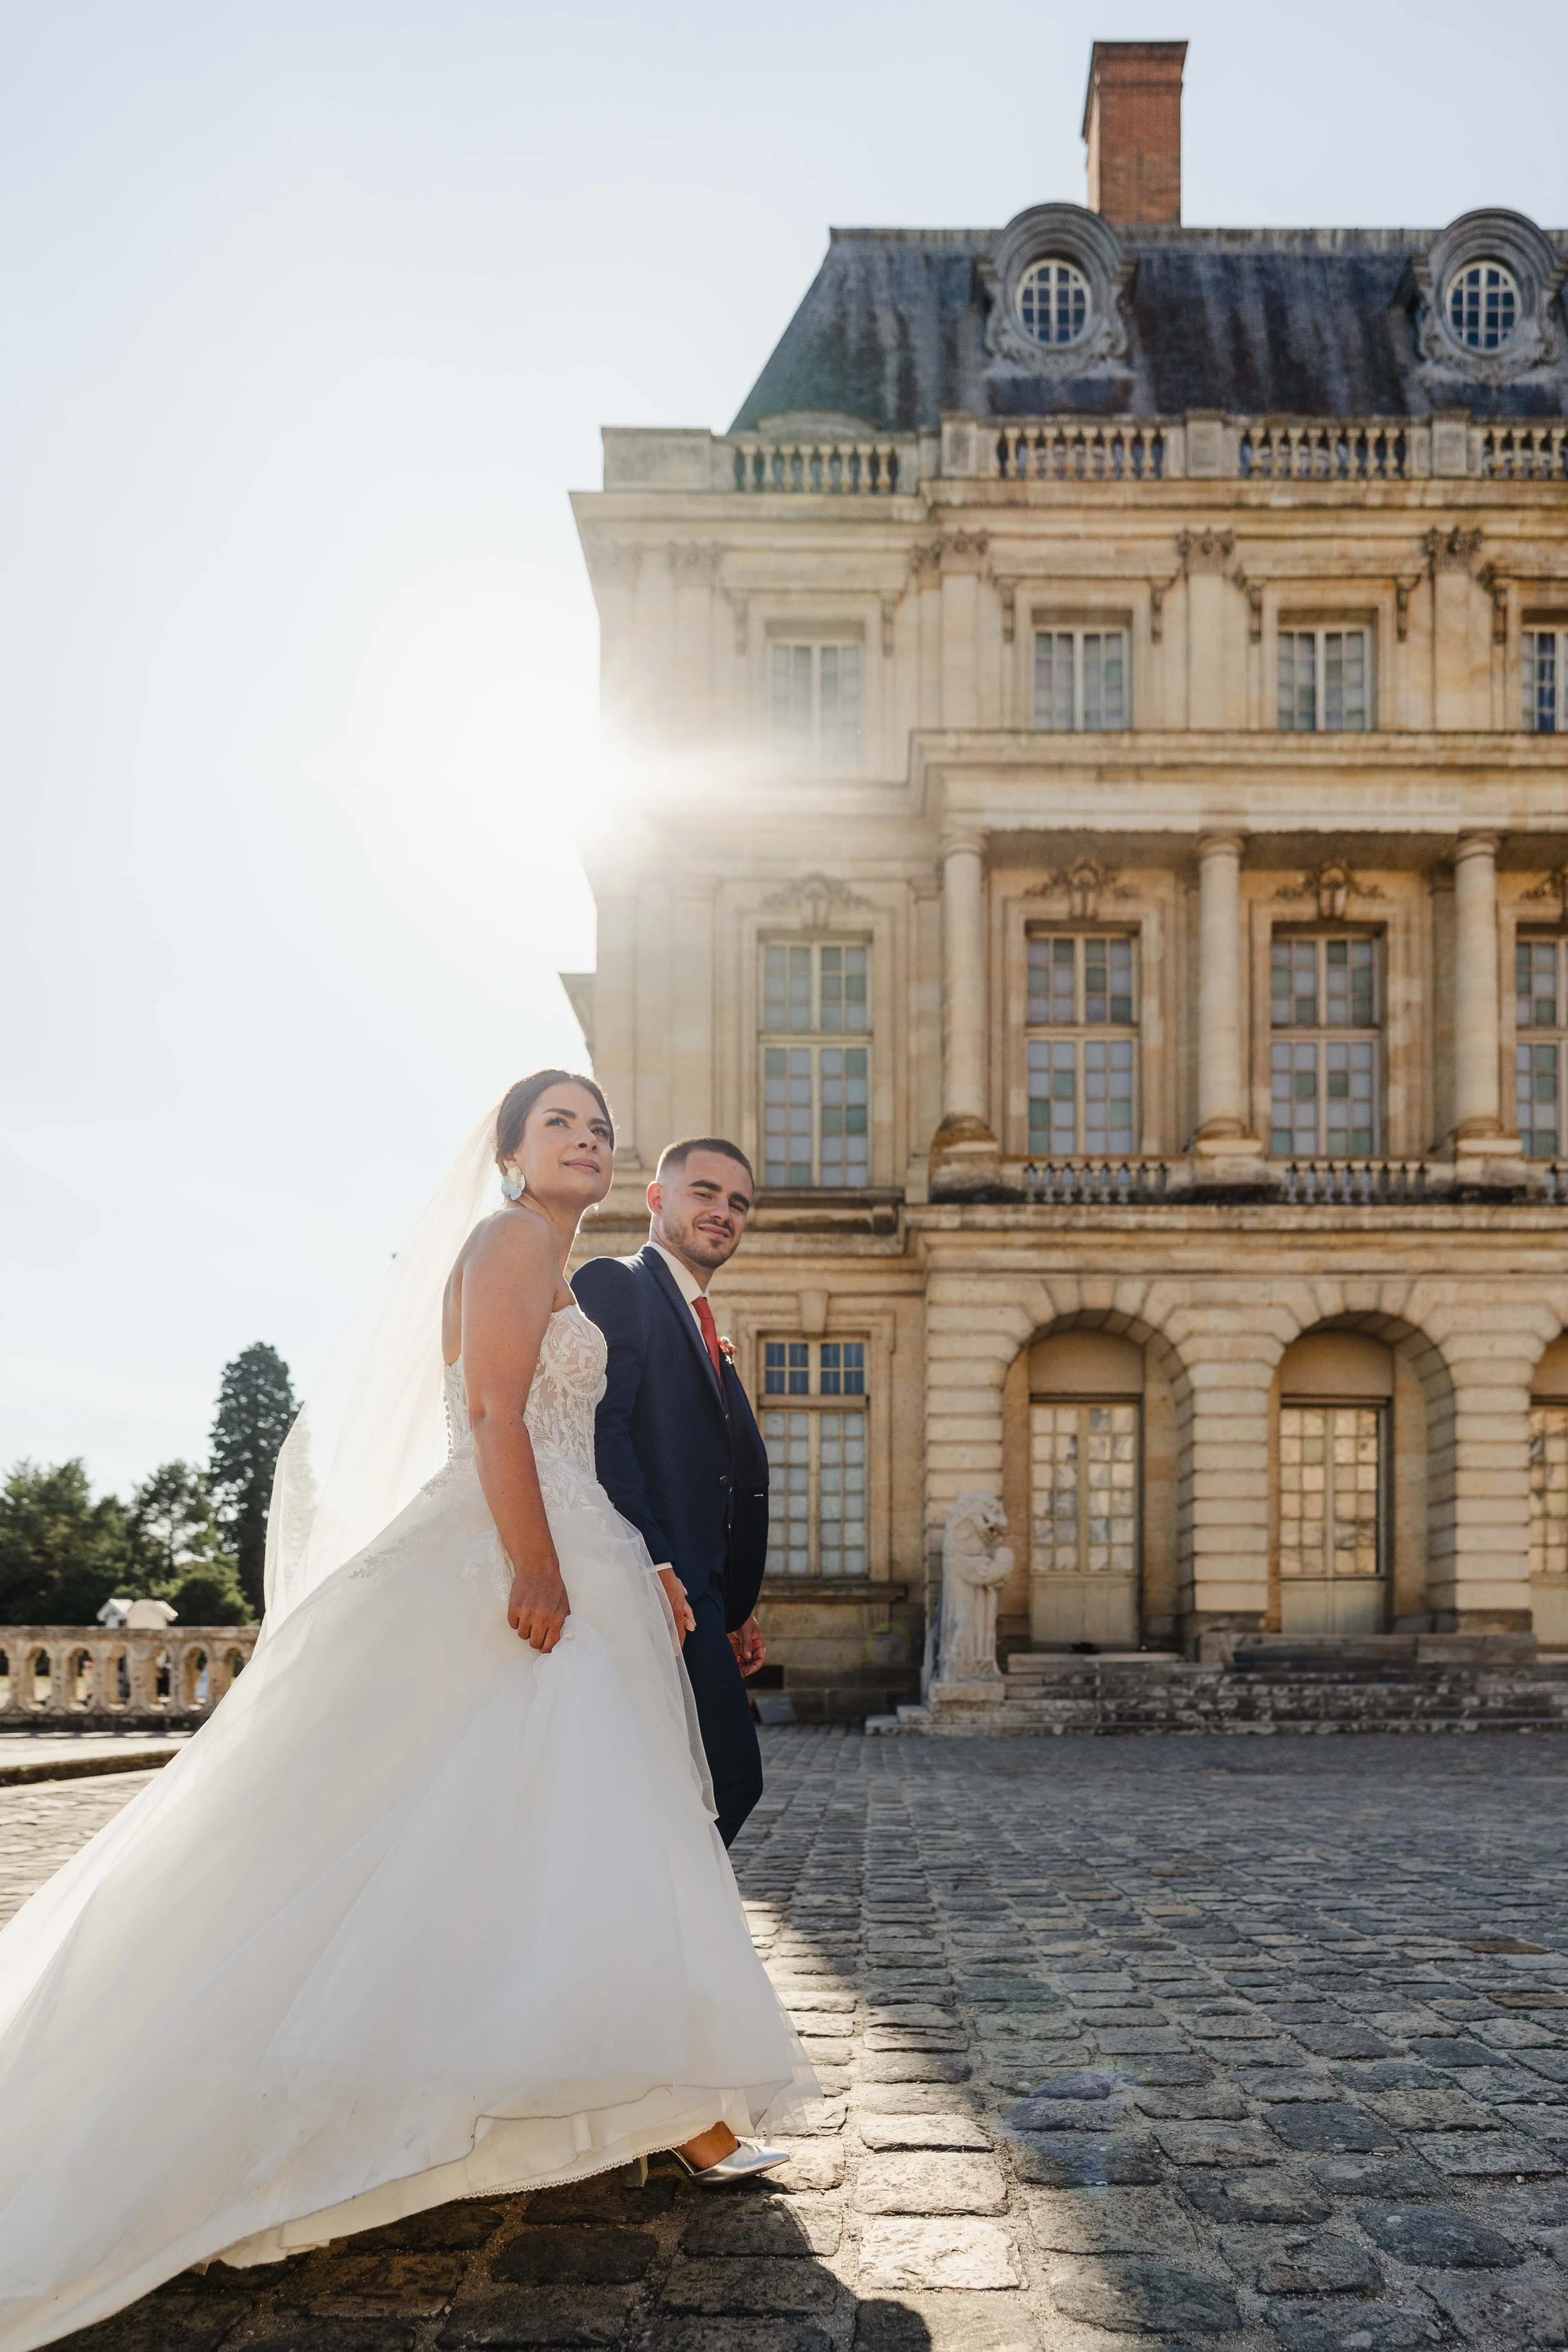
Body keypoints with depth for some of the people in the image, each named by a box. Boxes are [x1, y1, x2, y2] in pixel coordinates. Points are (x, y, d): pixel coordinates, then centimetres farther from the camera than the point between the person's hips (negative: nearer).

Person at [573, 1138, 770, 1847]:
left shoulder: (703, 1332, 26)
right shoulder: (615, 1284, -3)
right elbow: (600, 1433, -16)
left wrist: (735, 1609, 18)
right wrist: (652, 1564, -24)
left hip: (691, 1593, 10)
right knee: (729, 1779, -12)